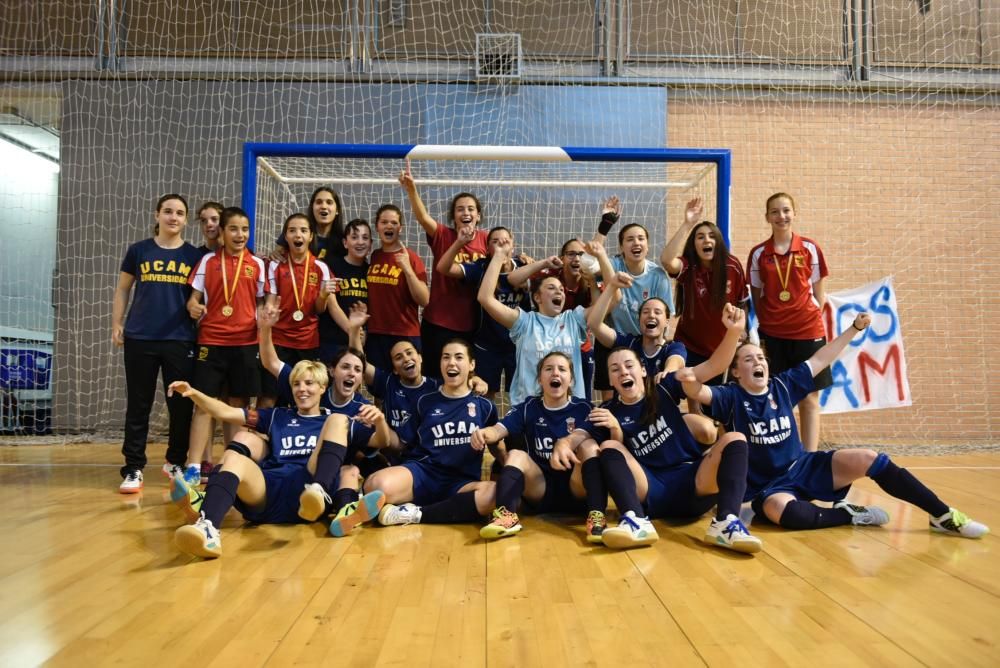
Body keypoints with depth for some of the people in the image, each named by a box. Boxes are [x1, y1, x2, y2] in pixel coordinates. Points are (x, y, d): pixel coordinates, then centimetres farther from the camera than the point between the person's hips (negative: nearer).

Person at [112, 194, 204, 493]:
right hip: (139, 339, 0)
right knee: (138, 406, 4)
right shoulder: (138, 250, 7)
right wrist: (116, 324, 5)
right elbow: (123, 290, 12)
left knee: (182, 405, 4)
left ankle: (175, 462, 22)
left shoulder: (195, 256, 6)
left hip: (181, 341, 0)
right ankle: (134, 468, 11)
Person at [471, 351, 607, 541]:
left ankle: (596, 516, -37)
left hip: (576, 489, -1)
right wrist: (484, 433, -33)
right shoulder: (528, 407, 5)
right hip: (541, 490, 1)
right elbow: (499, 429, -9)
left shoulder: (583, 408, 2)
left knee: (589, 446, -23)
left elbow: (593, 444, -8)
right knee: (516, 454, -20)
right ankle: (507, 515, -40)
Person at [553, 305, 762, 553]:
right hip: (650, 493, 0)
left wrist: (734, 331, -19)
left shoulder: (664, 389, 6)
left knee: (734, 439, -19)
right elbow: (579, 435, -8)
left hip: (692, 486, 0)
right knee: (608, 447, -19)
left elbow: (712, 367, -2)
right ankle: (637, 521, -43)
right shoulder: (609, 412, 7)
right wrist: (564, 443, -33)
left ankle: (725, 522, -40)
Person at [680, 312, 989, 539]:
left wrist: (855, 328, 5)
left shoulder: (783, 386, 4)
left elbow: (820, 360, 8)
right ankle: (849, 514, -14)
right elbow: (698, 391, -27)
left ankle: (944, 515, -3)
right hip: (768, 486, -4)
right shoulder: (731, 398, -9)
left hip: (805, 466, 4)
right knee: (780, 510, -39)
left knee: (867, 459, -15)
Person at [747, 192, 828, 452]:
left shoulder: (810, 248, 3)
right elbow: (756, 295, 9)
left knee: (809, 399, 3)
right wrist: (762, 326, 2)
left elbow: (818, 292, 8)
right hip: (772, 334, 0)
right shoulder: (758, 253, 4)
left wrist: (816, 318, 0)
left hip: (808, 332, 0)